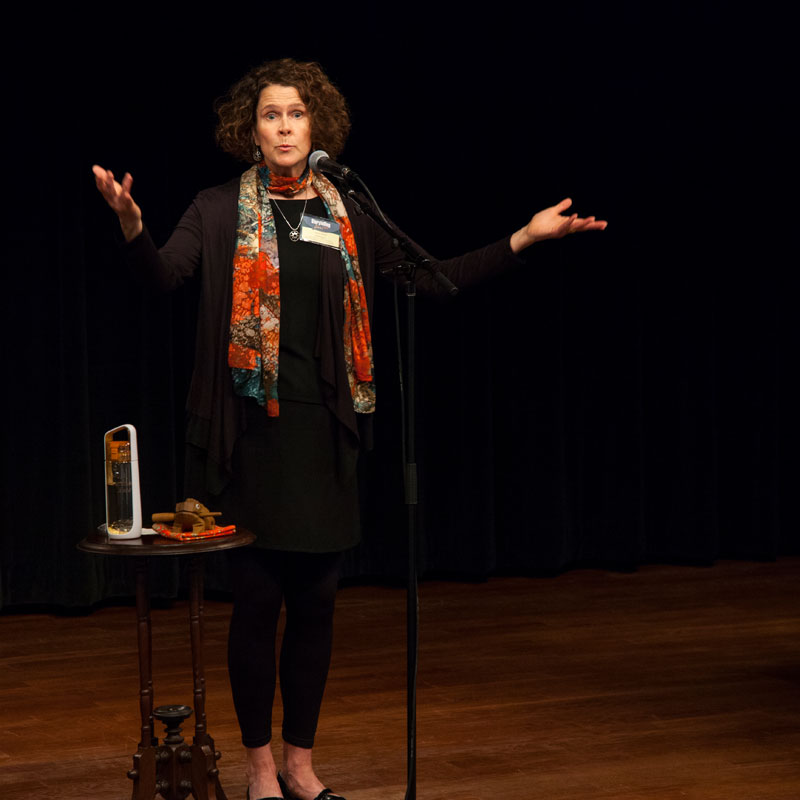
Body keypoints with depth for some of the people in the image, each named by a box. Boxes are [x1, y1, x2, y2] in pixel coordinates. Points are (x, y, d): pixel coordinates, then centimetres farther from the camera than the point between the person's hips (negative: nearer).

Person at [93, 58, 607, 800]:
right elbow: (164, 271, -15)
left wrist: (523, 238, 5)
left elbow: (427, 278, 10)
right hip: (249, 426, -3)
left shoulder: (348, 215, 9)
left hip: (321, 427, 3)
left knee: (315, 597, 7)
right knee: (257, 595, 0)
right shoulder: (220, 210, 0)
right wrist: (130, 222, -35)